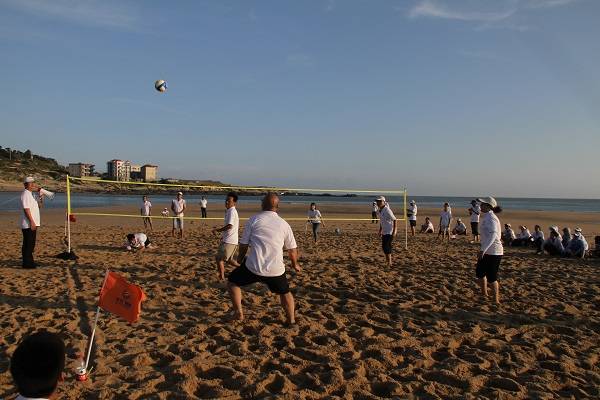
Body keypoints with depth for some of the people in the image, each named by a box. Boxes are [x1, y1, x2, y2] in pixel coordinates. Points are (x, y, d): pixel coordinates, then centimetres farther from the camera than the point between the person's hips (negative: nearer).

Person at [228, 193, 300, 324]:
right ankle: (291, 319, 31)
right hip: (276, 270, 2)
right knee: (285, 292, 30)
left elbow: (244, 244, 4)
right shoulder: (284, 224, 5)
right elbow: (292, 249, 11)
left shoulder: (253, 219, 0)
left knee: (232, 282, 23)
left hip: (254, 267, -2)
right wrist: (295, 264, 31)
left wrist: (240, 258, 26)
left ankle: (239, 314, 21)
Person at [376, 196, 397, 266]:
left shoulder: (387, 210, -19)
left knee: (387, 247, -10)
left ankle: (389, 263, -1)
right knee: (384, 246, 14)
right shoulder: (380, 210, 7)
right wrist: (380, 230, 21)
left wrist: (394, 231, -19)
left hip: (389, 232, -9)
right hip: (384, 232, 9)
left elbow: (394, 220, -16)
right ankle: (387, 260, 28)